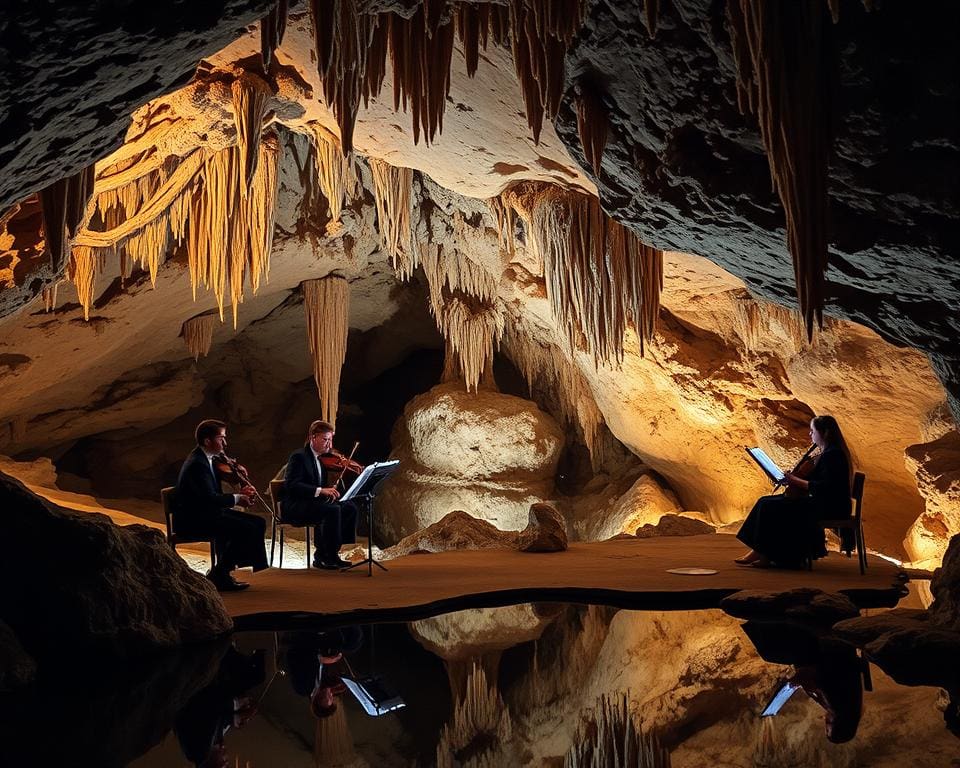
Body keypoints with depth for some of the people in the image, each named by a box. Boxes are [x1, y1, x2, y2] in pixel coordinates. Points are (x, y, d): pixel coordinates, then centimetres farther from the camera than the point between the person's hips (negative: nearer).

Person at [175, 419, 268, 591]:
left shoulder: (205, 458, 12)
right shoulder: (197, 464, -20)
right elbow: (209, 498, -28)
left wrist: (240, 493, -3)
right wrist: (236, 498, -17)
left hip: (208, 513, 10)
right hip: (193, 520, -10)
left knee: (258, 523, 2)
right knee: (246, 528, -23)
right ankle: (218, 575, -8)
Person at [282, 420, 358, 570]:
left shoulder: (322, 459, 16)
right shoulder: (298, 457, -10)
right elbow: (291, 485, -23)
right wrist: (320, 490, -31)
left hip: (312, 503, 9)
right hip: (295, 508, -9)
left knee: (349, 508, -9)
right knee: (333, 510, -30)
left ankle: (323, 554, -7)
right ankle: (329, 557, -18)